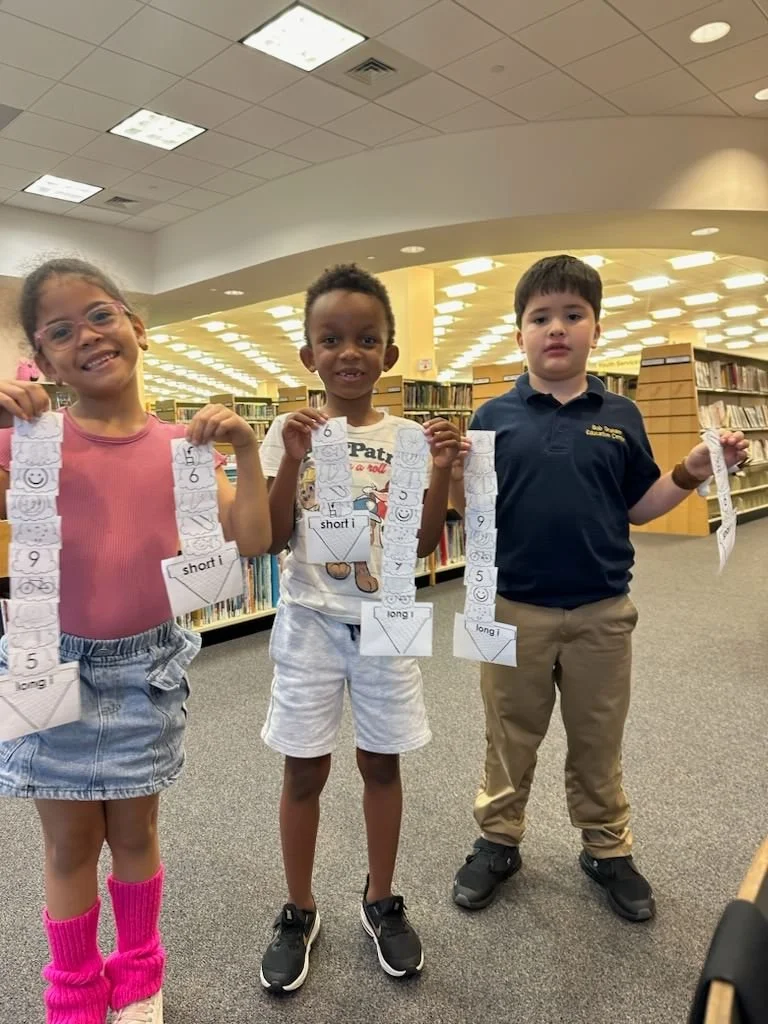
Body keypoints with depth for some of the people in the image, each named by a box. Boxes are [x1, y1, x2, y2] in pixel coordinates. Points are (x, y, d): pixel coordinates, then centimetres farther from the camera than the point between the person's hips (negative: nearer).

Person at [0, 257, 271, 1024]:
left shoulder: (180, 444, -5)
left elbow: (251, 542, -11)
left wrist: (245, 448, -20)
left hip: (146, 665, 1)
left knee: (134, 830, 18)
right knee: (70, 842, 15)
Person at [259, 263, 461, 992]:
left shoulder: (406, 436, 0)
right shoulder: (290, 433, -4)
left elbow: (424, 543, -1)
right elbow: (273, 540, -8)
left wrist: (442, 469, -14)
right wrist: (293, 461, -21)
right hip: (311, 622, -1)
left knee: (382, 763, 14)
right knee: (305, 769, 10)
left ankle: (381, 903, 36)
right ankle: (299, 913, 32)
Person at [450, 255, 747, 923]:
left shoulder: (621, 417, 1)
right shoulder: (495, 417, -4)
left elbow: (640, 506, 7)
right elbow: (470, 508, -5)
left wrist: (696, 468, -6)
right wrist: (452, 468, -23)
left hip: (602, 614, 2)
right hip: (515, 611, -1)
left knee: (598, 744, 20)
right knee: (510, 741, 16)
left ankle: (608, 850, 41)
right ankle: (498, 842, 38)